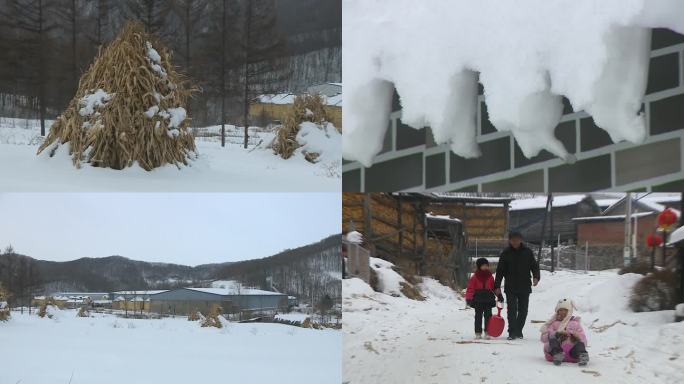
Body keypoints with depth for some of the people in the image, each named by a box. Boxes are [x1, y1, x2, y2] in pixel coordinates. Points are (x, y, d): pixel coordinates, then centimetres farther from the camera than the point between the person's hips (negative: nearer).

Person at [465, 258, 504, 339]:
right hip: (478, 300, -3)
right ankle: (478, 333, 7)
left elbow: (494, 287, 15)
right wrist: (469, 298, -13)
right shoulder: (474, 277, -2)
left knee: (488, 316, 2)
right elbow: (470, 288, -5)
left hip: (488, 300, 3)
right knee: (478, 316, 3)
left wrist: (499, 296, 9)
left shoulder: (490, 277, 9)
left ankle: (487, 332, 6)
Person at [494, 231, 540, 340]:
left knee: (523, 311, 7)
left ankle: (518, 331, 19)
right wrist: (497, 286, -3)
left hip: (525, 287, 2)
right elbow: (500, 271, 3)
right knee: (512, 310, -8)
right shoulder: (505, 253, 1)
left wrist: (536, 277, -12)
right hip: (510, 288, -2)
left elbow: (534, 266, 8)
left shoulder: (527, 252, 4)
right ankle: (512, 332, -8)